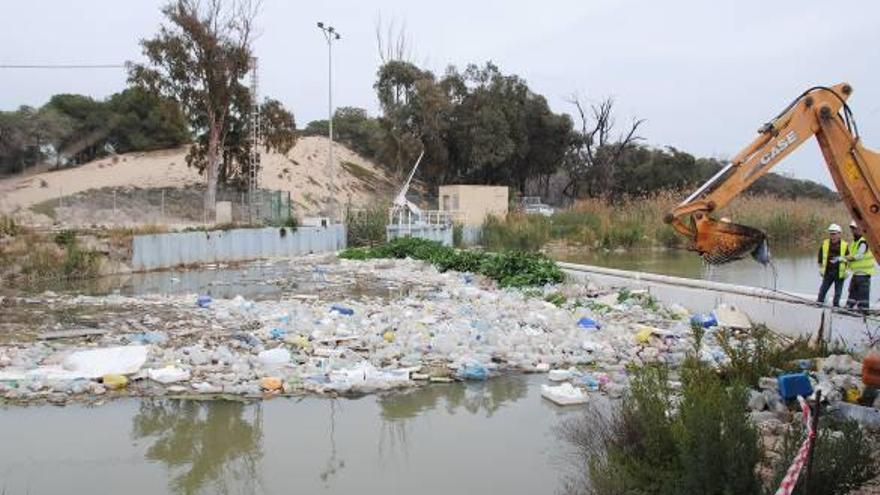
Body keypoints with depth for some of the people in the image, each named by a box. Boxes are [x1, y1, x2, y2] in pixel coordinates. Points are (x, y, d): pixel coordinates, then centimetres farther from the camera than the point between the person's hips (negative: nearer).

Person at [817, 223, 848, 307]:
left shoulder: (844, 245, -5)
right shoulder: (825, 244, 1)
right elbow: (820, 257, 12)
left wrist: (846, 270, -2)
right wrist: (821, 268, 8)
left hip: (839, 274, -2)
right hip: (828, 272, 2)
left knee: (838, 292, 7)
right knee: (823, 289, 5)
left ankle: (836, 306, 18)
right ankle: (819, 302, 15)